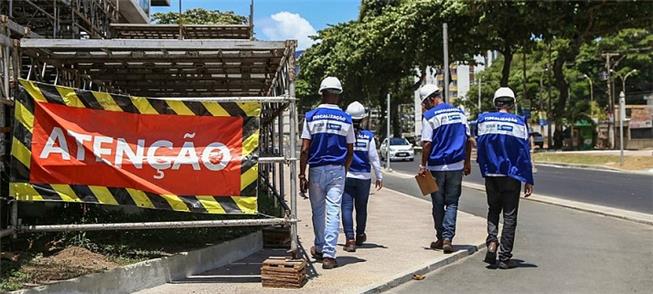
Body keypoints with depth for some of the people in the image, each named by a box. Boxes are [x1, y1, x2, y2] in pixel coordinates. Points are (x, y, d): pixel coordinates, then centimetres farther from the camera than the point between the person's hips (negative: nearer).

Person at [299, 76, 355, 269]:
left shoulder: (311, 117, -2)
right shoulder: (346, 119, 2)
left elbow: (305, 149, -6)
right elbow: (350, 151, 6)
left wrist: (302, 175, -2)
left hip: (316, 170, 0)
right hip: (337, 170, 0)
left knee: (318, 210, 15)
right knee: (333, 211, -2)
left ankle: (320, 248, 30)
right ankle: (329, 254, -7)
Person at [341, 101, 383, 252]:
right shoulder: (368, 136, -4)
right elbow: (374, 158, 0)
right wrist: (379, 177, 9)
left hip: (345, 176, -2)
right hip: (364, 177, 2)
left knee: (347, 207, -2)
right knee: (361, 207, 16)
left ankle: (350, 239, -13)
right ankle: (360, 236, 34)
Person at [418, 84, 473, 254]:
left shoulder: (430, 116, -9)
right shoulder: (459, 113, 8)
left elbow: (426, 144, -13)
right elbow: (468, 140, 11)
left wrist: (423, 165, -5)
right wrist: (467, 162, 19)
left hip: (437, 166, -4)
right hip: (457, 166, 4)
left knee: (438, 204, 9)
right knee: (452, 203, 6)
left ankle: (441, 238, 17)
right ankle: (447, 239, -6)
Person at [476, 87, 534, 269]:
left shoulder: (483, 120, 1)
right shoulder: (518, 122, -6)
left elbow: (480, 149, 6)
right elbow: (524, 153, -6)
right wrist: (528, 181, -3)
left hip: (490, 175, 2)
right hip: (511, 176, -2)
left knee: (493, 210, 20)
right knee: (509, 215, 5)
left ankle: (491, 240, -5)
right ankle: (505, 257, 6)